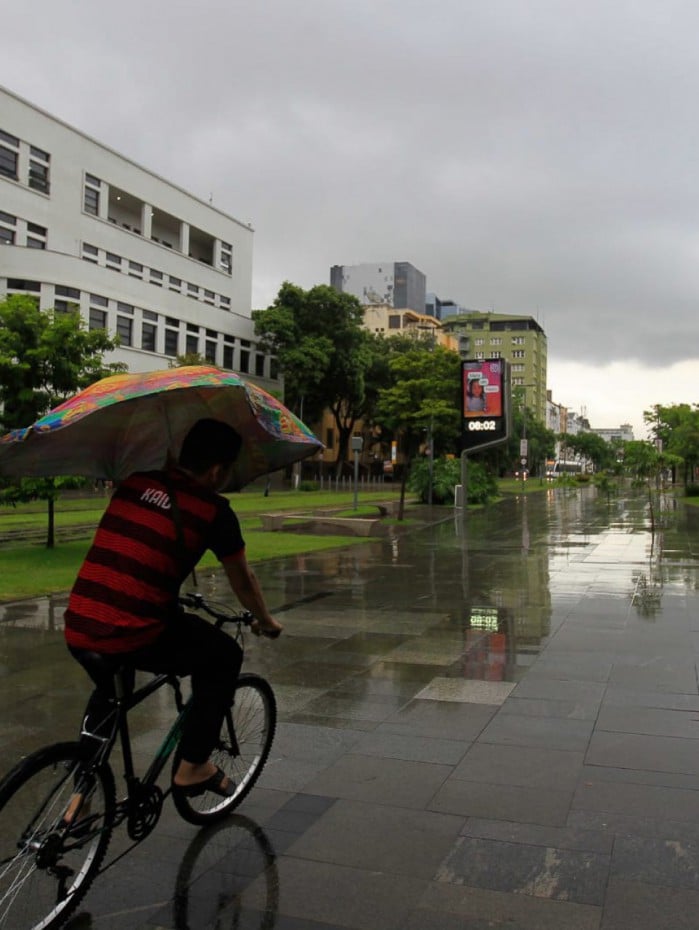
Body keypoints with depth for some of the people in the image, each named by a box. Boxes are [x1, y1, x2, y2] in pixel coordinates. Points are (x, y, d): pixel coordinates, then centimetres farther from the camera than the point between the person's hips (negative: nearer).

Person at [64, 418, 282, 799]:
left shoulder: (134, 483, 12)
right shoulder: (214, 510, -3)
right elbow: (243, 581, 12)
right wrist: (265, 621, 32)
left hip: (77, 632, 6)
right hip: (135, 637, -6)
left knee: (107, 689, 37)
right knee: (224, 656, 18)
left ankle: (80, 793, 37)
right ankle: (193, 767, 20)